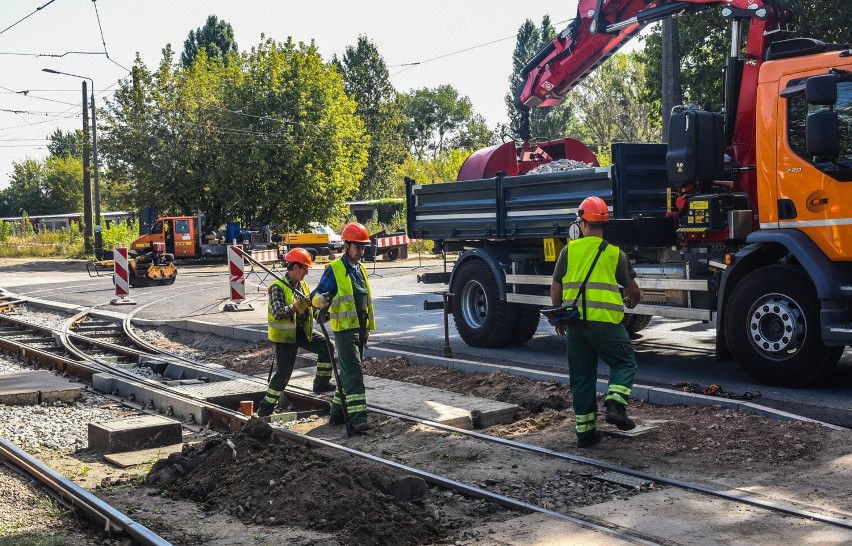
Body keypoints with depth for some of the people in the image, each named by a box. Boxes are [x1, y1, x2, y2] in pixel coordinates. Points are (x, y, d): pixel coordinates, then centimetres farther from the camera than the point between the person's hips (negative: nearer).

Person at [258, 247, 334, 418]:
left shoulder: (302, 285, 7)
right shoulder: (278, 288, -18)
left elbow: (308, 306, 15)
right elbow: (278, 313, -27)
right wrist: (298, 305, -34)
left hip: (302, 331, 7)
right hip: (284, 335, -7)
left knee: (326, 346, -5)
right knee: (284, 372, -5)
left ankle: (321, 382, 7)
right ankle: (266, 406, 8)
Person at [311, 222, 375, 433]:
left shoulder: (360, 269, 16)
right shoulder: (334, 269, -9)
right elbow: (316, 295, -14)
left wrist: (368, 328, 24)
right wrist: (322, 299, -38)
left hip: (360, 328, 8)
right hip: (344, 329, -8)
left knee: (348, 372, 14)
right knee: (354, 372, -15)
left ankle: (337, 412, 25)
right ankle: (357, 417, -19)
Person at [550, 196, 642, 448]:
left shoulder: (569, 250, 3)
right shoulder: (615, 253, -1)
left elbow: (555, 289, 6)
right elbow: (633, 290, 6)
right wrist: (632, 301, 30)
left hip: (574, 324, 3)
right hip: (605, 323, -3)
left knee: (581, 376, 11)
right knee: (624, 363, 15)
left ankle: (585, 431, 14)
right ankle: (615, 404, -8)